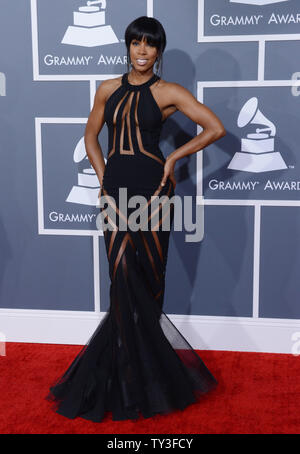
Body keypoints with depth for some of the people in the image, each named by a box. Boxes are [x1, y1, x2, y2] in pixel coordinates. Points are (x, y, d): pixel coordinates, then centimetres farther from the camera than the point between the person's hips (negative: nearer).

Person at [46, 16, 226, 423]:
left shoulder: (168, 92, 0)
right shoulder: (108, 89, 10)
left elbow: (216, 128, -5)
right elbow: (91, 136, 18)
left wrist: (173, 158, -4)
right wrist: (103, 178, 6)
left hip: (152, 187, -2)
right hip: (116, 187, 3)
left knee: (147, 278, 3)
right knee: (125, 278, -1)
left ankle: (132, 368, 21)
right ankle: (138, 372, 15)